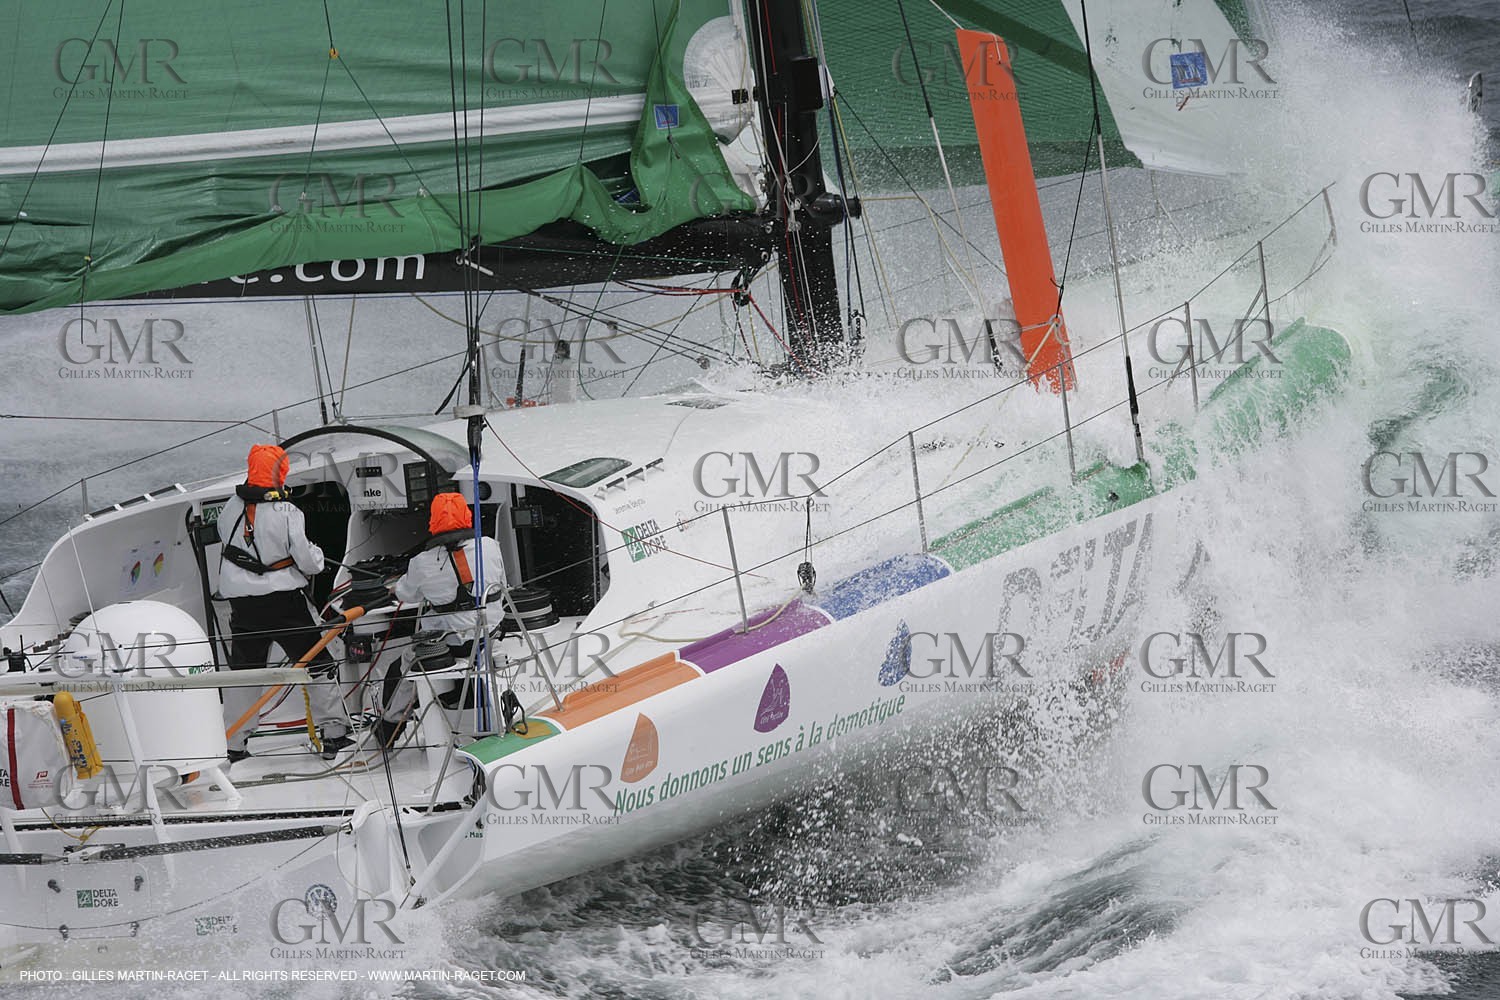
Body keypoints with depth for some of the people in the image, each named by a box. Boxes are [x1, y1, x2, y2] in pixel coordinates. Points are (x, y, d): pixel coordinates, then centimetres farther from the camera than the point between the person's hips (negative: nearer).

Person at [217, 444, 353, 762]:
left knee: (243, 669, 15)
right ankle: (333, 734, 7)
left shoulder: (231, 509, -1)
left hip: (242, 604, 4)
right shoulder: (286, 514, -16)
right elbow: (308, 561, -14)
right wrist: (316, 557, 8)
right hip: (282, 601, -4)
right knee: (317, 663, 8)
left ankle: (233, 745, 15)